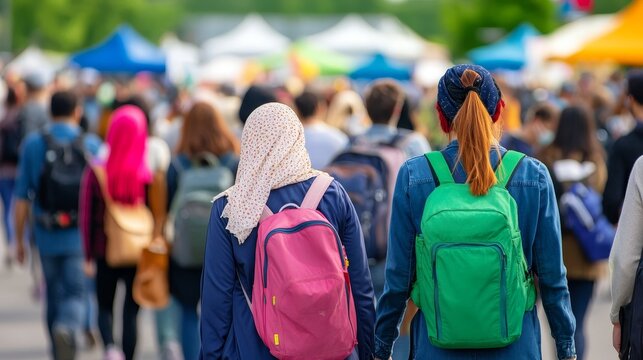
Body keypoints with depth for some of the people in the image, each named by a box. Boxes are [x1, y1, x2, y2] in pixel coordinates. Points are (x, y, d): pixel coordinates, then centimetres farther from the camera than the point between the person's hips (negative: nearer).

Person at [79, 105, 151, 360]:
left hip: (106, 252, 0)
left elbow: (87, 216, -4)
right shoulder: (150, 175, -10)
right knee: (131, 311, 11)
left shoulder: (96, 172, -8)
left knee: (105, 307, 15)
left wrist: (88, 253, 5)